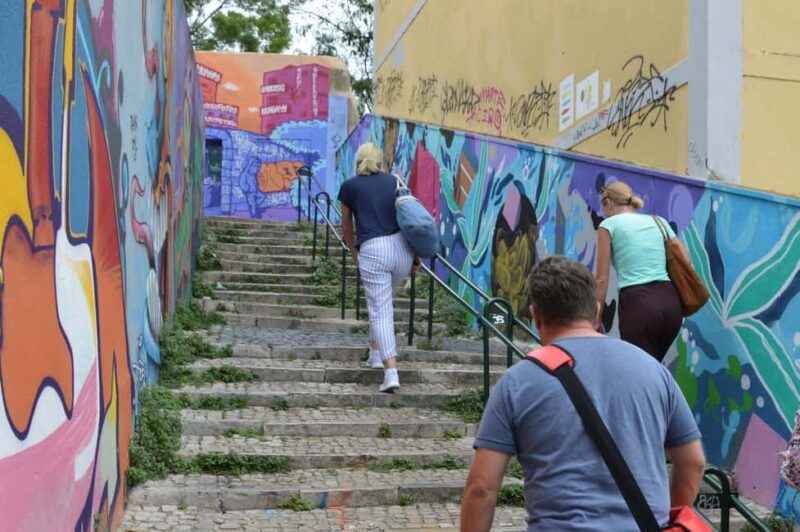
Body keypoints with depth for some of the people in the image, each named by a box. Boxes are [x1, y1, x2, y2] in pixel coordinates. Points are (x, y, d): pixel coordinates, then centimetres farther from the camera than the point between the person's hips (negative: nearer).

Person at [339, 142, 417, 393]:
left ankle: (391, 372, -13)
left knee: (380, 310, -2)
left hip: (372, 250, -3)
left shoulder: (349, 186, 11)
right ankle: (376, 351, 31)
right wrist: (415, 253, 22)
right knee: (382, 301, 27)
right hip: (402, 245, 3)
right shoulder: (394, 181, 15)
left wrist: (354, 254, 37)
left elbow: (347, 228, 21)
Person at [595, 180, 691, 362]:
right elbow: (685, 263, 12)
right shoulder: (658, 221, 19)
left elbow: (602, 279, 1)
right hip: (670, 301, 6)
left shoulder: (609, 225, 5)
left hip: (638, 303, -6)